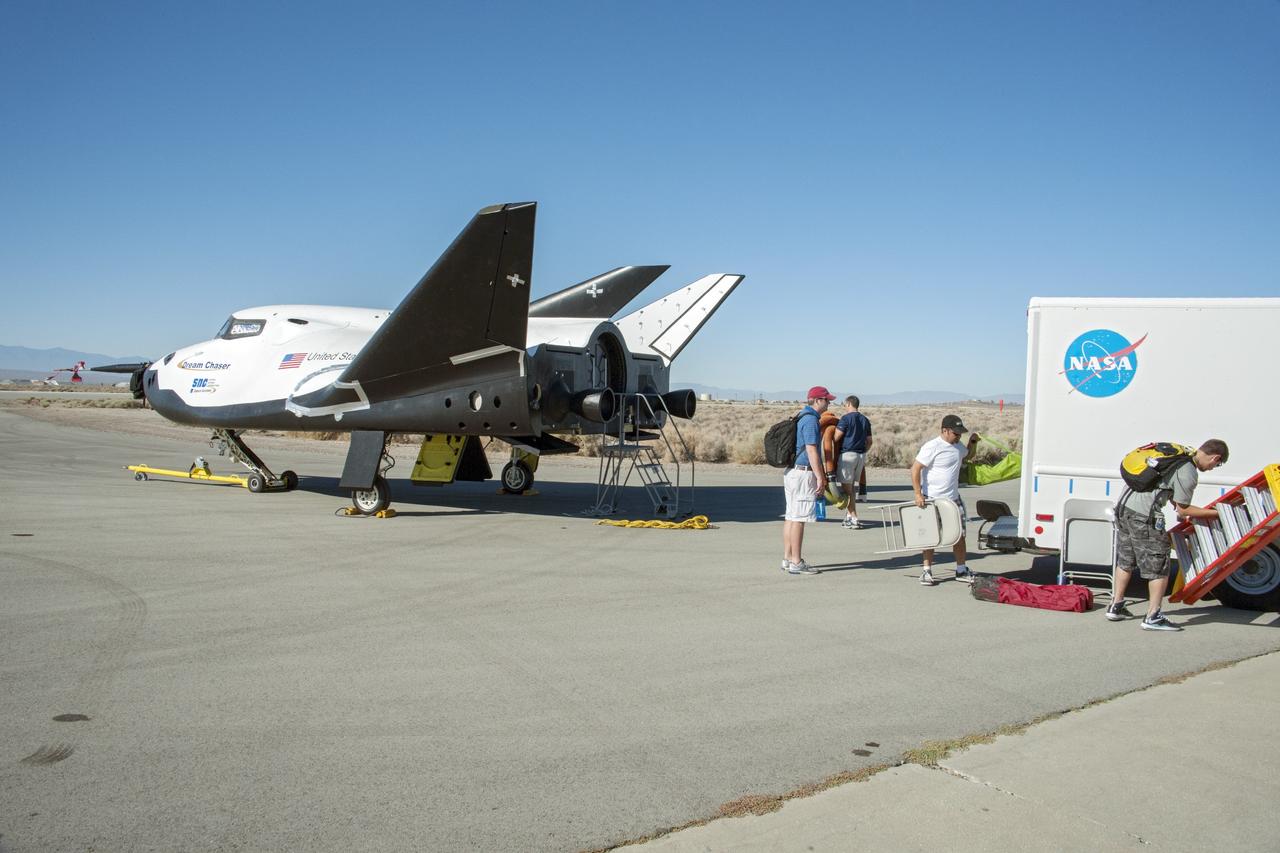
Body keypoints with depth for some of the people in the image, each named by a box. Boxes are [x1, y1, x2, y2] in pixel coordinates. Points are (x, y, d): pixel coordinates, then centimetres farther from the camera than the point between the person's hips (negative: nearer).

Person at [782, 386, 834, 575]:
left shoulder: (802, 417, 18)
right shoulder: (811, 420, -14)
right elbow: (811, 450, -20)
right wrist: (820, 477, -19)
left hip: (791, 472, 10)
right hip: (803, 472, -10)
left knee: (791, 516, 12)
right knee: (798, 518, -7)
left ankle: (787, 559, 17)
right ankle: (796, 563, -5)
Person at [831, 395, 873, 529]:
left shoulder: (846, 418, -9)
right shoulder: (865, 420, 14)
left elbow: (836, 437, -13)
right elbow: (869, 442, 16)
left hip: (847, 454, -7)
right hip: (861, 455, 7)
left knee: (846, 487, -4)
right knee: (852, 487, 16)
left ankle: (854, 518, -8)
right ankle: (849, 516, 20)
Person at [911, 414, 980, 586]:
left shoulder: (957, 446, 8)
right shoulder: (932, 447, -16)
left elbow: (967, 455, 32)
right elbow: (915, 469, -18)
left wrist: (973, 442, 12)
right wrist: (918, 494, -24)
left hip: (953, 499, 7)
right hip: (932, 500, -7)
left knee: (960, 535, 10)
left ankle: (961, 571, 22)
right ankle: (927, 571, 13)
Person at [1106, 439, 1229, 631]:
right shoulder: (1189, 474, -13)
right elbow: (1183, 510, -4)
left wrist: (1176, 504, 38)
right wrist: (1215, 513, 4)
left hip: (1123, 506, 10)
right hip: (1143, 515, -10)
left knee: (1125, 561, 20)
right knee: (1159, 566, 0)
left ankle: (1116, 607, 27)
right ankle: (1152, 617, 0)